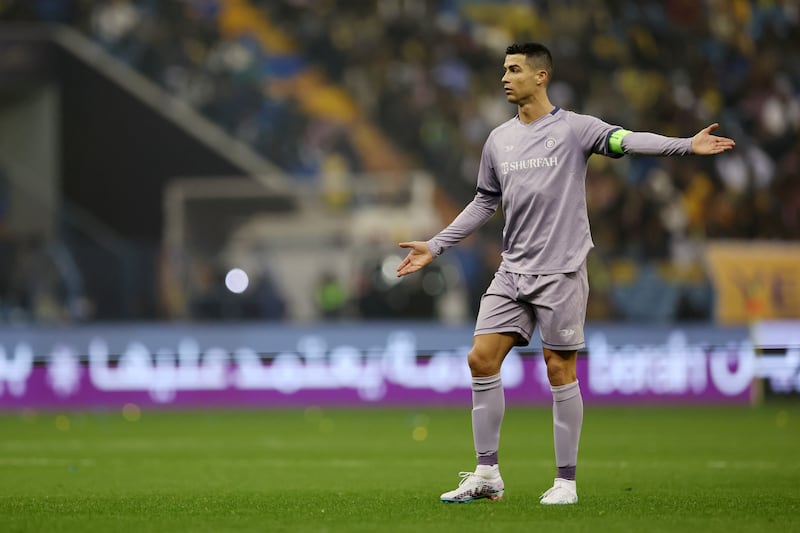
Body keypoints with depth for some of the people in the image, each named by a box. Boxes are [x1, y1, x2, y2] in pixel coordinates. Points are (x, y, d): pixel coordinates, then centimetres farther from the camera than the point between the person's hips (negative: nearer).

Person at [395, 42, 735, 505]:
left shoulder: (573, 128, -6)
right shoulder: (498, 140, 11)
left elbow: (626, 141, -20)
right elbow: (485, 202, 22)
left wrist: (686, 145, -36)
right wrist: (435, 246, 21)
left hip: (561, 271, -5)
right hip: (513, 272, 5)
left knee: (560, 370, -3)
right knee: (482, 358, -2)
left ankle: (567, 481, 6)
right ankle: (487, 475, 6)